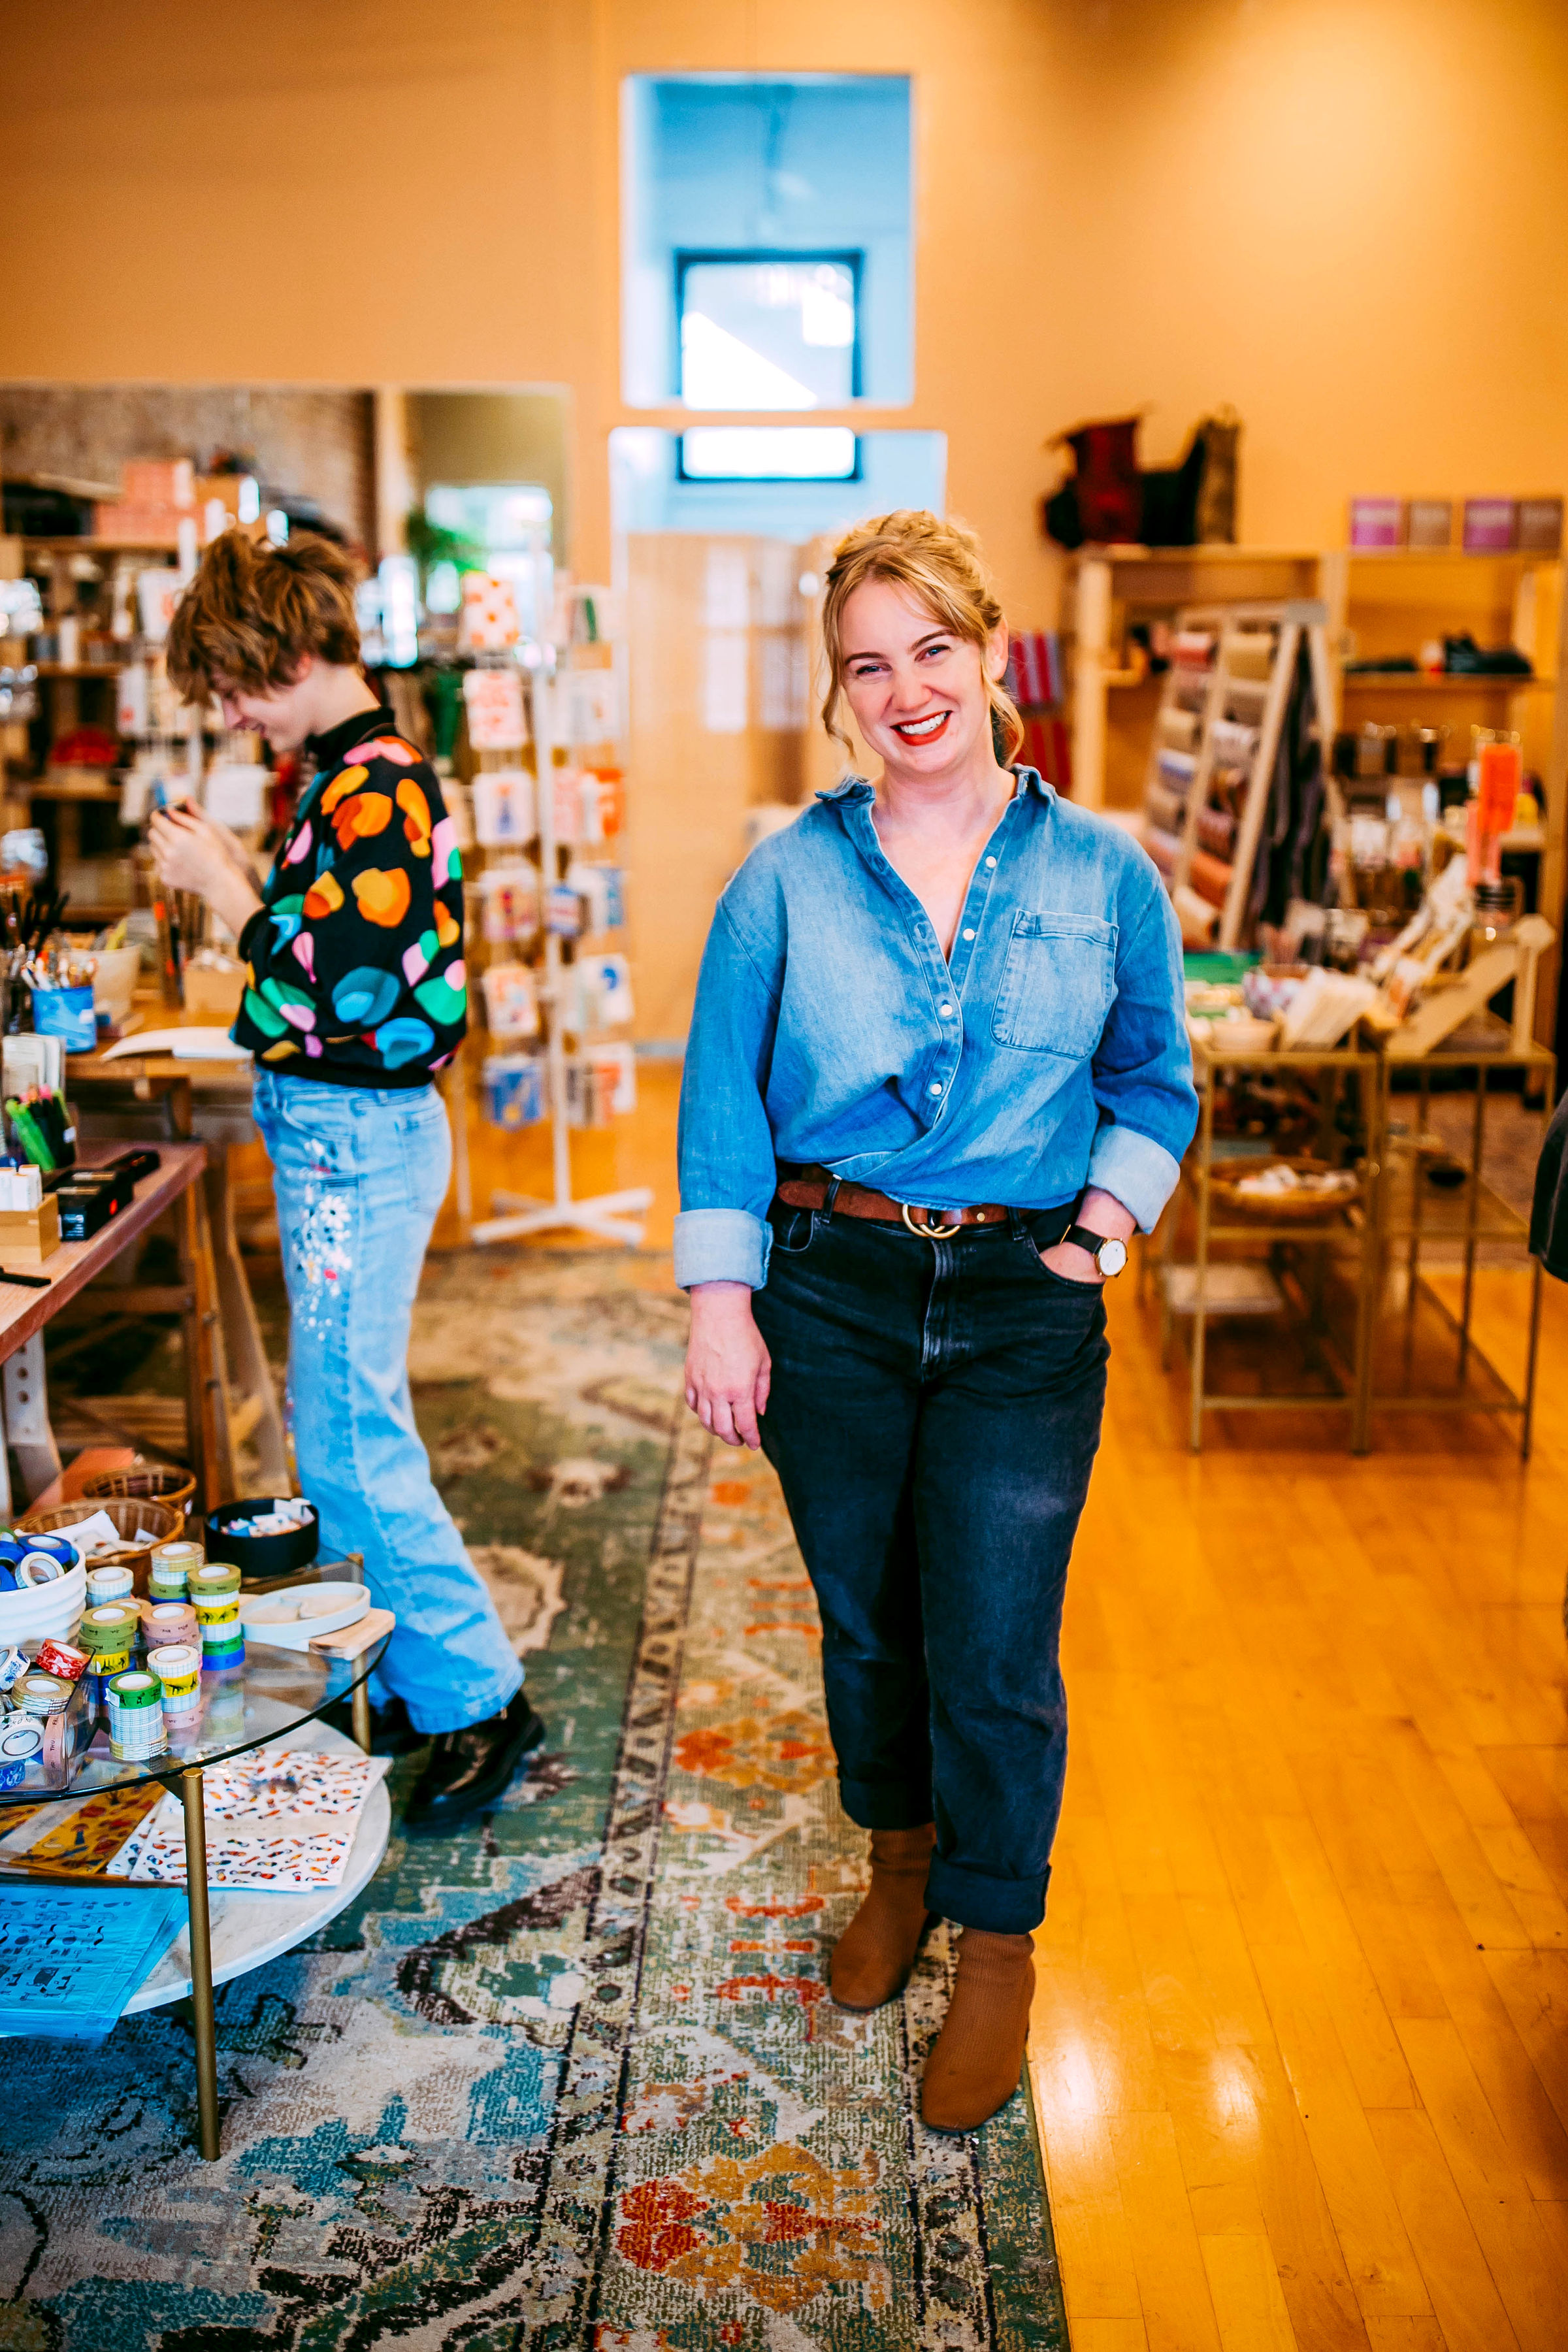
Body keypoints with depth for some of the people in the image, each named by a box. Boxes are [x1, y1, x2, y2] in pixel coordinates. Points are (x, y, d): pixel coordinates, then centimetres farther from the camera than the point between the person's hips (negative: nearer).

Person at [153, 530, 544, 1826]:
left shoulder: (373, 791, -19)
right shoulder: (362, 774, 12)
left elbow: (337, 992, -22)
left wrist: (223, 889, -12)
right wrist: (235, 871, 9)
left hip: (357, 1140, -10)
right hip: (344, 1133, 10)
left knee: (349, 1443, -4)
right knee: (348, 1428, 17)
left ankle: (482, 1699, 8)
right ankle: (393, 1679, 29)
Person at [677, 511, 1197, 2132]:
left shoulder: (1105, 876, 0)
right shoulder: (789, 878, -2)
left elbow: (1154, 1080, 11)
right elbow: (724, 1094, 0)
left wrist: (1116, 1209, -6)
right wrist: (720, 1300, -5)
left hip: (1023, 1311, -1)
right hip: (833, 1293, 1)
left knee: (995, 1653, 2)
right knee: (864, 1619, 16)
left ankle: (997, 1944, 27)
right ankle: (899, 1861, 44)